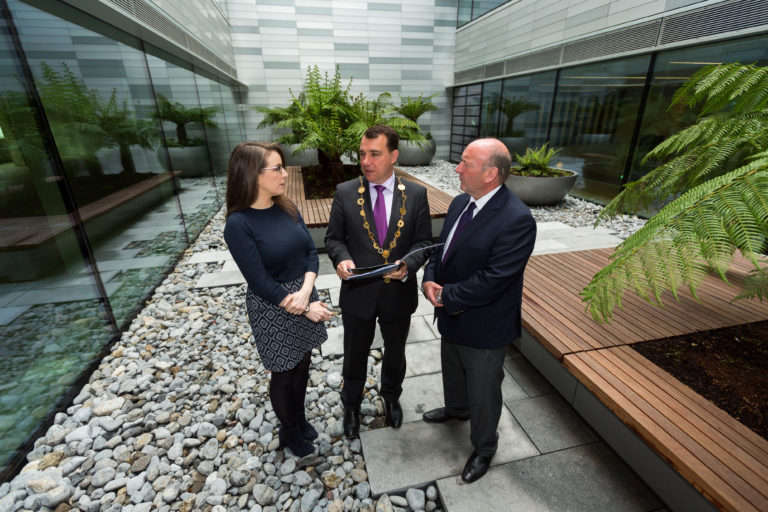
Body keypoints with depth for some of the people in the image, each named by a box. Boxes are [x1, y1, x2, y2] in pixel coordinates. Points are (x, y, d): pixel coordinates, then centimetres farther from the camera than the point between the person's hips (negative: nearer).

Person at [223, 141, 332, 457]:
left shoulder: (287, 208, -2)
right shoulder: (239, 224, -20)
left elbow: (311, 252, -3)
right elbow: (260, 283, -20)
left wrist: (306, 292, -18)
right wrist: (305, 309, -18)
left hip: (305, 297, 6)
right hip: (273, 310, -5)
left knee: (302, 364, 22)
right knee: (284, 373, 16)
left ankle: (300, 417, 49)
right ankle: (289, 431, 43)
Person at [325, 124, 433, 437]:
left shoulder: (416, 194, -7)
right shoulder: (345, 192, -8)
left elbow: (424, 241, -4)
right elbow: (334, 237, -1)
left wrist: (408, 265, -24)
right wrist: (342, 259, -22)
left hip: (399, 293, 1)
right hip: (358, 293, 0)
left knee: (395, 353, 25)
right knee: (355, 357, 20)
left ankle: (391, 396, 57)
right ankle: (351, 405, 51)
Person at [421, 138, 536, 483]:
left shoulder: (516, 220, -28)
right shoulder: (460, 203, -2)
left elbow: (492, 280, -30)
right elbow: (441, 247, 5)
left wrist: (447, 296, -20)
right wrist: (429, 280, -13)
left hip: (483, 325, -7)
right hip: (451, 314, 8)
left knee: (483, 392, 17)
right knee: (453, 371, 32)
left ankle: (483, 448, 45)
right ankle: (456, 409, 63)